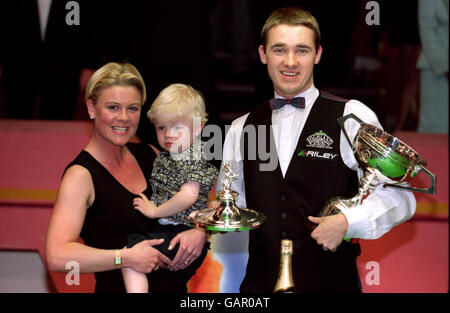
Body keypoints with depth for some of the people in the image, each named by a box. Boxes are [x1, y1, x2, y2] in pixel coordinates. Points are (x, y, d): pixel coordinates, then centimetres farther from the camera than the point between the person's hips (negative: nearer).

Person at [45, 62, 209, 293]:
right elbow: (56, 257, -27)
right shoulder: (81, 175, -15)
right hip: (118, 288, -6)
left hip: (175, 284, 6)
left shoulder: (149, 155, 3)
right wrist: (126, 258, -28)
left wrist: (200, 231, -10)